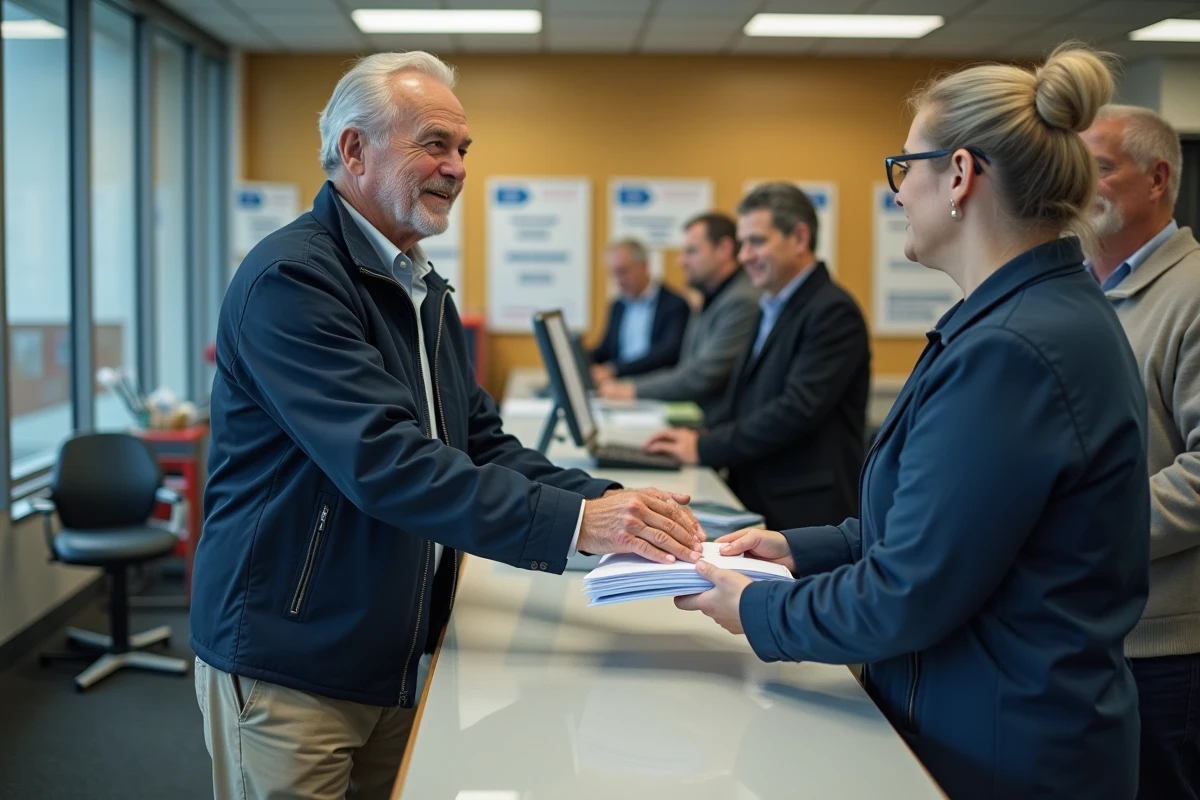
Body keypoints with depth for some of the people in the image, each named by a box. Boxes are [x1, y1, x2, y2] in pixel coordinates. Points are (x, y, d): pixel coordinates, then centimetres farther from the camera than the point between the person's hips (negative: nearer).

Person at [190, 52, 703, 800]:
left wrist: (609, 501, -10)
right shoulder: (292, 278, -18)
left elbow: (484, 445, 7)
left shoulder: (428, 292, 12)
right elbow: (384, 461, -28)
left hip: (396, 660, 8)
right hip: (288, 664, -8)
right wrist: (573, 522, -32)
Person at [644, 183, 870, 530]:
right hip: (756, 503, 8)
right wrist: (698, 436, 0)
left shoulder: (833, 312, -12)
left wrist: (704, 448, -15)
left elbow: (798, 409, -21)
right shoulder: (773, 308, 19)